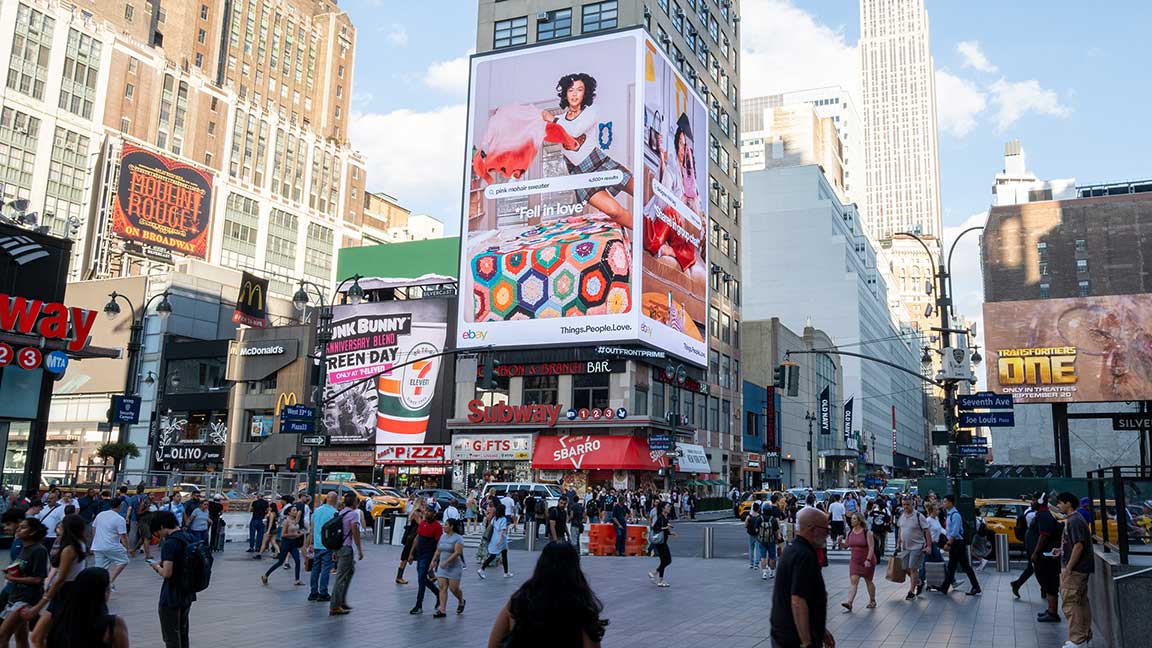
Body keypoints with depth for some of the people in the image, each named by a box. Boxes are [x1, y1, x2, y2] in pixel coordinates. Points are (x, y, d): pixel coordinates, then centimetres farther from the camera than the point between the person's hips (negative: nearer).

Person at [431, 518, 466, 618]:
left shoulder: (458, 538, -11)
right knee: (442, 588, -2)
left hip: (454, 567, -6)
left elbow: (457, 552, -20)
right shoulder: (443, 537, 10)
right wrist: (434, 560, 5)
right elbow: (438, 551, 17)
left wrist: (446, 562, -24)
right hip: (442, 567, 6)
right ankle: (442, 610, -2)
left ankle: (461, 602, 27)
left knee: (453, 588, -3)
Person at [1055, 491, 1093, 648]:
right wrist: (1061, 550, 14)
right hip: (1080, 569, 10)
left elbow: (1079, 546, -21)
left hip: (1075, 570, -10)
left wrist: (1068, 568, -20)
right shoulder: (1071, 519, 15)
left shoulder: (1075, 521, -16)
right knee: (1081, 602, 14)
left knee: (1070, 603, -8)